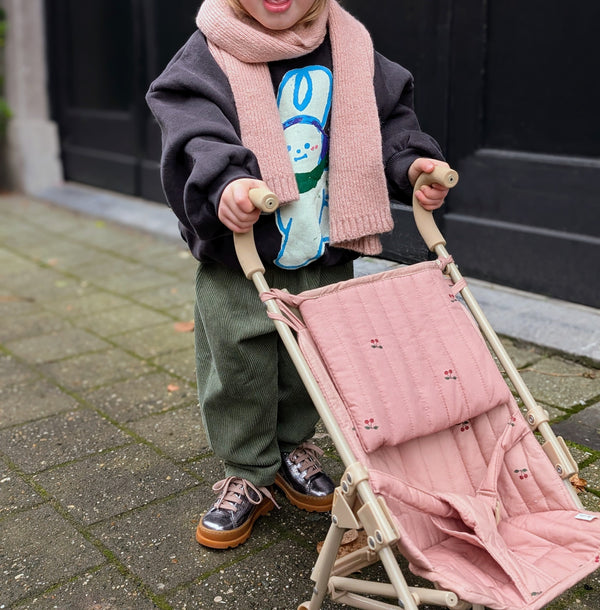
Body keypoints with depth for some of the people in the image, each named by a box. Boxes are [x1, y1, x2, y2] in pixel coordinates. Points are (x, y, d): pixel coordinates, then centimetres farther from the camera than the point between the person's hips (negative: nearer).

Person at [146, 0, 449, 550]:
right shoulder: (211, 53, -7)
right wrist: (225, 181, -41)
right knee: (239, 364, 3)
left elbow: (391, 116, 13)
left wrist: (411, 163, -6)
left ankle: (295, 447, 40)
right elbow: (193, 127, -22)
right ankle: (248, 474, 25)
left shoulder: (349, 48, 5)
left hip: (324, 255, 3)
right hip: (237, 259, -2)